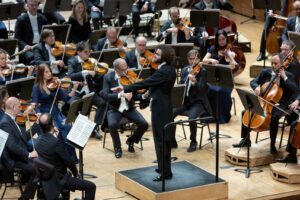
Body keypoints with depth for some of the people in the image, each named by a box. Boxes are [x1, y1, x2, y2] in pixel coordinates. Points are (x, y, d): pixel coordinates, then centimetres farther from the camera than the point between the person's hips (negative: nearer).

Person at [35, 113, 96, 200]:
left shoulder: (38, 140, -4)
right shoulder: (56, 142, -28)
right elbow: (68, 161, -19)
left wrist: (54, 135, 4)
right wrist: (75, 173, 1)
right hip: (58, 180, -9)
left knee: (67, 174, 39)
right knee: (91, 186, -6)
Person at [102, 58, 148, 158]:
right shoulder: (108, 77, -8)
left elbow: (134, 96, -1)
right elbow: (105, 96, -20)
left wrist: (144, 96, -22)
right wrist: (121, 95, -33)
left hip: (129, 108, 3)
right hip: (114, 109, -2)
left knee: (144, 124, -19)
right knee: (112, 125, -33)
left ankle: (131, 141, 12)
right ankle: (117, 147, -4)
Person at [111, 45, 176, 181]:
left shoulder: (164, 71, -23)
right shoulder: (169, 69, 8)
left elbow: (145, 83, -25)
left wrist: (125, 88, -21)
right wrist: (151, 92, 5)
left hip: (160, 109, -10)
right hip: (164, 107, 10)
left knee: (161, 140, -4)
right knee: (164, 139, 18)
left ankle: (165, 172, 1)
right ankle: (164, 167, 29)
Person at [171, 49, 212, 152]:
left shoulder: (203, 71, -8)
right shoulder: (185, 70, 10)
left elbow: (201, 88, -22)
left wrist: (194, 81, -42)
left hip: (198, 101, -5)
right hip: (185, 100, 5)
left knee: (192, 117, -34)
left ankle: (193, 142, -10)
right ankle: (172, 140, -4)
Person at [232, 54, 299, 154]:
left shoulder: (288, 75, -4)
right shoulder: (265, 72, 6)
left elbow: (296, 90, -17)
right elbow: (253, 82, 9)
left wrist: (284, 77, -20)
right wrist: (256, 87, -15)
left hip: (279, 105, -5)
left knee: (274, 117, -35)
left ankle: (272, 144, -18)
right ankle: (246, 140, 4)